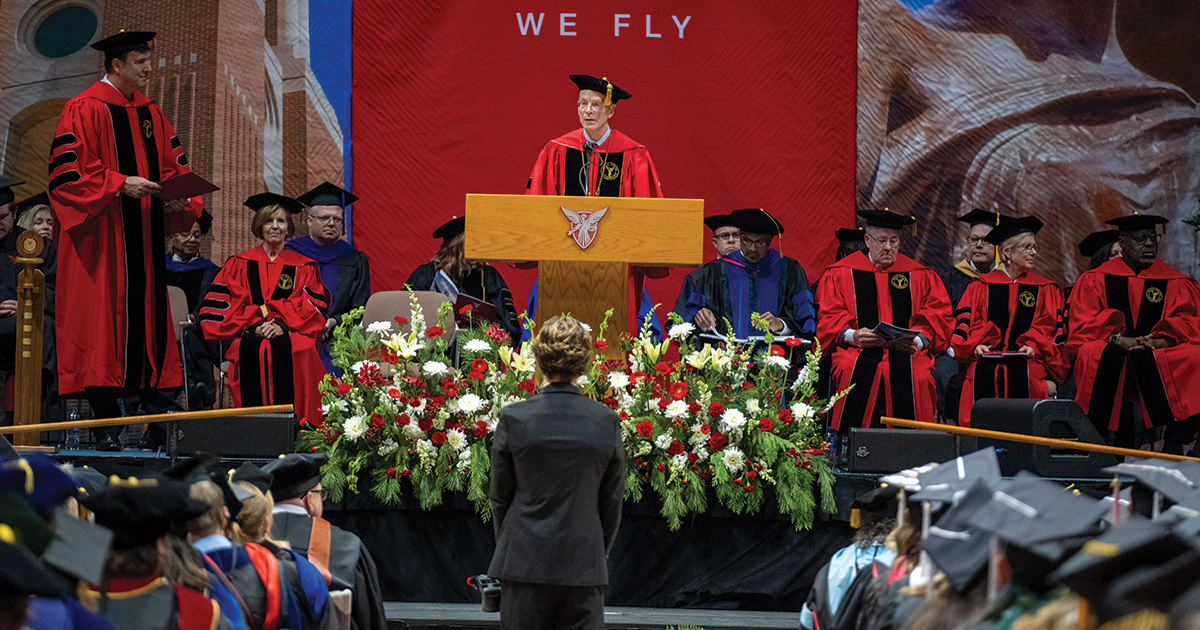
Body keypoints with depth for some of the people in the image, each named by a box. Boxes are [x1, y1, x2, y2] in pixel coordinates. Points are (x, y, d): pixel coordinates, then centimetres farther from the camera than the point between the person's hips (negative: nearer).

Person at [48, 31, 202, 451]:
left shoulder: (150, 113, 15)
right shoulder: (84, 110, -7)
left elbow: (174, 164, 18)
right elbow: (68, 171, -14)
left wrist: (179, 193, -3)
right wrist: (120, 184, -20)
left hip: (143, 235, 7)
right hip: (102, 234, -7)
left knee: (147, 307, 4)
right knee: (103, 317, -8)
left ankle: (150, 392, 7)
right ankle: (106, 423, -7)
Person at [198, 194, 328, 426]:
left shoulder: (303, 267, 16)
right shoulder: (239, 265, 17)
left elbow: (315, 310, 6)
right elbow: (218, 308, 7)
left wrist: (283, 326, -12)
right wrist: (254, 326, -10)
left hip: (291, 335, 0)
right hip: (248, 336, 0)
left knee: (285, 349, -36)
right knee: (253, 350, -36)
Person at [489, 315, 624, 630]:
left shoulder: (514, 418, -6)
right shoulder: (606, 422, -3)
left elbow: (500, 497, 3)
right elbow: (612, 504, 4)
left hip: (525, 565, -1)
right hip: (584, 567, 1)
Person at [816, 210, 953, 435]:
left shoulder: (920, 276, 17)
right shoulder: (841, 274, 13)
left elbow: (937, 318, 9)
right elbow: (829, 320, 5)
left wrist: (919, 340, -12)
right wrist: (852, 335, -16)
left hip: (907, 352, 1)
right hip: (857, 350, -1)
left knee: (917, 376, -33)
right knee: (855, 372, -34)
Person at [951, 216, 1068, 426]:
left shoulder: (1045, 290, 18)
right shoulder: (981, 287, 16)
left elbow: (1050, 328, 9)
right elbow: (965, 322, 9)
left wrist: (1034, 346, -9)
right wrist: (976, 344, -9)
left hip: (1025, 359, 0)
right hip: (987, 357, 0)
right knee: (981, 375, -24)